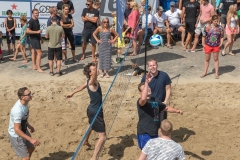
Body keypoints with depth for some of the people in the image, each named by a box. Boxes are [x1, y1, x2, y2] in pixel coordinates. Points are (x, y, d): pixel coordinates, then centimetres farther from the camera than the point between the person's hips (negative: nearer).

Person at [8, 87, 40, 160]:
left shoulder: (25, 103, -9)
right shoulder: (18, 110, -36)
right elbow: (17, 130, -34)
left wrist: (29, 126, 19)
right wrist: (31, 139, -34)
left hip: (23, 130, 9)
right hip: (16, 135, -9)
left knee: (31, 147, 27)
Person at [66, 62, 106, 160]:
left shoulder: (89, 81, 3)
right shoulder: (92, 82, -25)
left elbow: (81, 87, 23)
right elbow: (94, 76, -50)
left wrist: (72, 93, 40)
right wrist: (96, 66, -69)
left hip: (92, 110, 10)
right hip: (95, 112, -10)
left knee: (92, 125, 39)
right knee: (102, 136, -13)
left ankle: (86, 141, 65)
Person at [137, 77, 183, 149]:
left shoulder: (155, 100, 10)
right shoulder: (140, 101, -17)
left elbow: (166, 108, 24)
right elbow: (143, 99, -43)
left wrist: (176, 111, 7)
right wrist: (146, 82, -42)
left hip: (155, 133, 8)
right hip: (144, 133, -8)